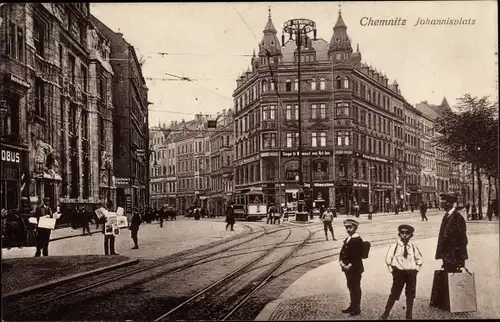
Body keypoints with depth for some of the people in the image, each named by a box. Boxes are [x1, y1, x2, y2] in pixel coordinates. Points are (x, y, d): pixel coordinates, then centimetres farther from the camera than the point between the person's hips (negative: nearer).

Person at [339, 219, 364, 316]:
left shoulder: (358, 240, -17)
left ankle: (357, 308, 13)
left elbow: (358, 256, -21)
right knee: (350, 287, 18)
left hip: (355, 268, -8)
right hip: (347, 268, 8)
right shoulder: (347, 239, 10)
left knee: (356, 288, 3)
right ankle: (352, 306, 30)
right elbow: (342, 252, 15)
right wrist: (341, 261, 0)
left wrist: (350, 265, -19)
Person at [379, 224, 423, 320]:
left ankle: (409, 315, 18)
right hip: (399, 272, -2)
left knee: (410, 294, 7)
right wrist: (392, 270, -2)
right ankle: (386, 314, 7)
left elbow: (419, 259, 15)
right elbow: (388, 259, 0)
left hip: (411, 273, 2)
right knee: (394, 293, -2)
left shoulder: (414, 247, 4)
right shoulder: (394, 246, -3)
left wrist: (416, 269, 5)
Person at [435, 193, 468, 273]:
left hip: (455, 257, -8)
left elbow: (462, 238, -15)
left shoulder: (458, 217, -15)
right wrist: (442, 253, 15)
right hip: (446, 254, 8)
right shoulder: (446, 216, 11)